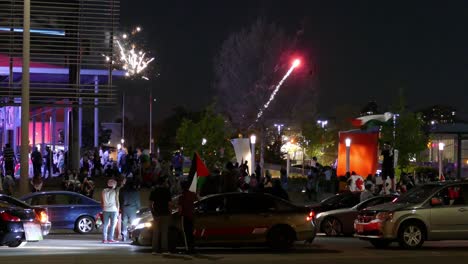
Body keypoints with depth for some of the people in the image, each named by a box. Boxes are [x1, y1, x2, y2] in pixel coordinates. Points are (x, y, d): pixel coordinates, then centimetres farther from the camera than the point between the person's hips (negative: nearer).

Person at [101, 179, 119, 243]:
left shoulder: (104, 191, 4)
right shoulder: (115, 191, -4)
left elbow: (102, 201, 6)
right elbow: (117, 201, -4)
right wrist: (118, 210, 4)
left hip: (105, 210, 3)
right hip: (113, 210, -3)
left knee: (105, 224, 7)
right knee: (113, 224, 2)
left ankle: (104, 239, 3)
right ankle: (110, 238, -2)